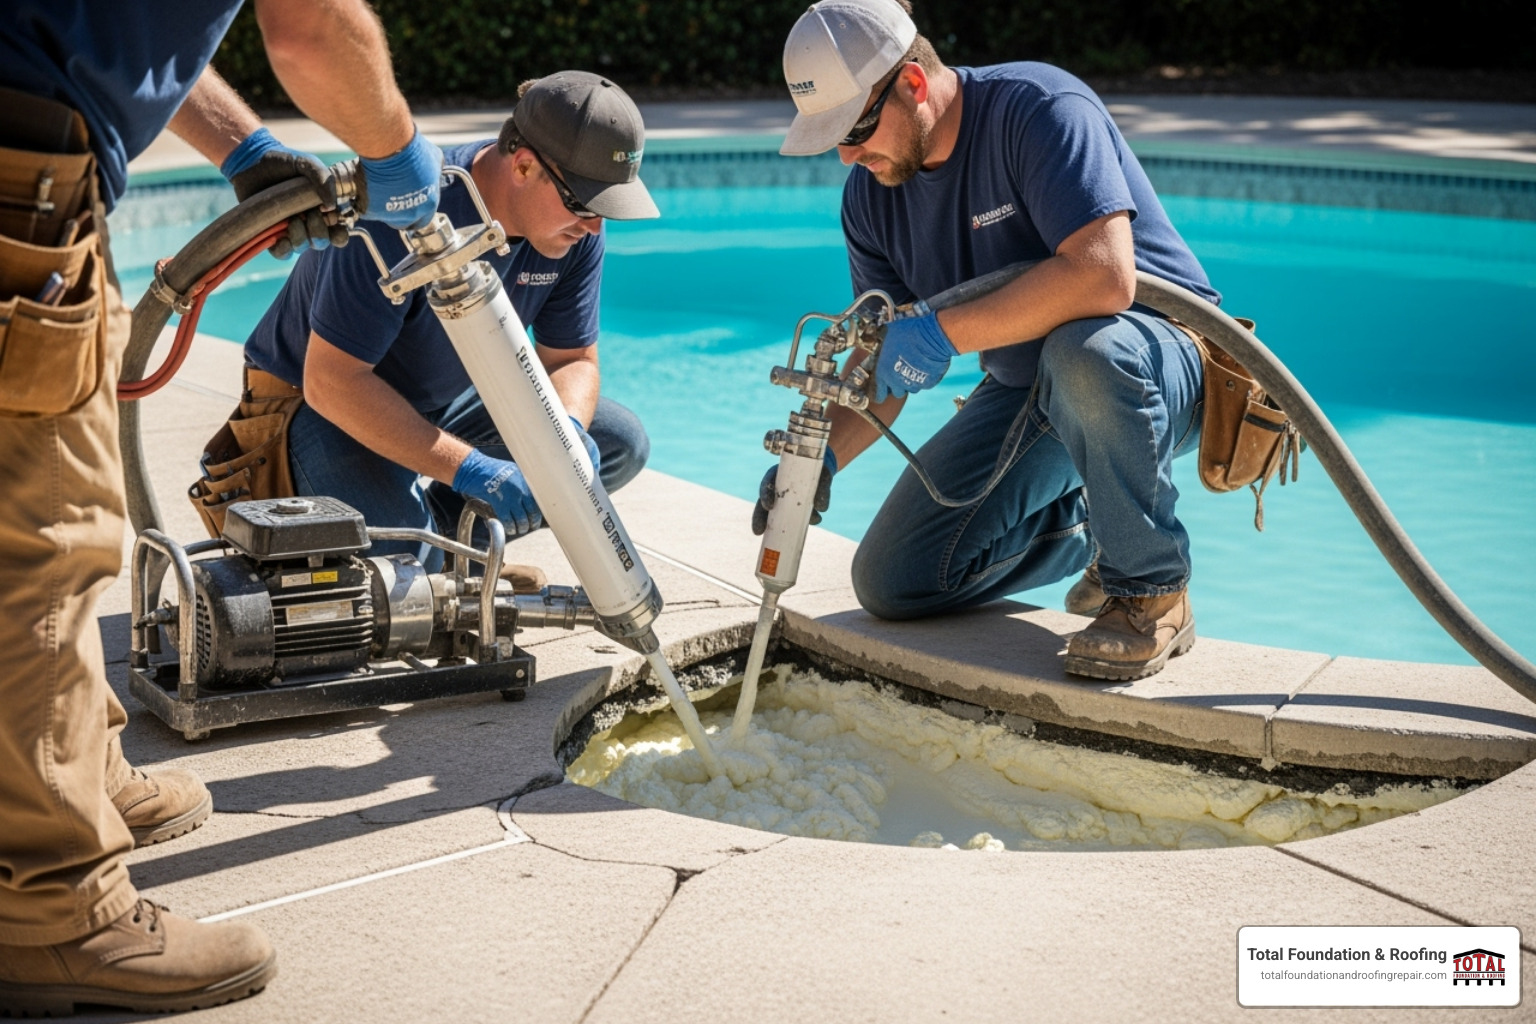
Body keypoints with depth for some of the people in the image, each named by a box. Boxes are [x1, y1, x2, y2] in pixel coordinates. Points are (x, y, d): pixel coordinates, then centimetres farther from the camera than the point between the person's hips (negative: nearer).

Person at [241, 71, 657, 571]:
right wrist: (468, 468, -40)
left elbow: (572, 359, -3)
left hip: (442, 401, 7)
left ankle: (438, 525, 3)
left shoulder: (576, 229, -13)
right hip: (320, 402, -7)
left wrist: (565, 432, -28)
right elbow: (331, 379, -34)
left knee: (620, 441, -4)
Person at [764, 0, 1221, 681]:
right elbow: (884, 365, 2)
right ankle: (1092, 531, 20)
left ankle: (1151, 591, -19)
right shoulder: (870, 196, -1)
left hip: (1161, 358, -6)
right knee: (890, 584, -2)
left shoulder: (1038, 107, -23)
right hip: (1026, 395, 7)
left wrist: (942, 332, -33)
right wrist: (820, 457, -16)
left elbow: (1104, 277, -37)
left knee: (1082, 351, -43)